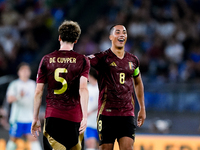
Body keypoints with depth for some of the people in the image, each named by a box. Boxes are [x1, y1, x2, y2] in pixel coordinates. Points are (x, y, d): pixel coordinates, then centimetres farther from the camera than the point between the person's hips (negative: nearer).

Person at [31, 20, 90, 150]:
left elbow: (38, 92, 5)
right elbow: (83, 89, -11)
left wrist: (35, 119, 13)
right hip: (74, 115, 0)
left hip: (52, 115, 0)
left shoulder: (47, 60, 6)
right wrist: (85, 117, -15)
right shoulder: (82, 60, 1)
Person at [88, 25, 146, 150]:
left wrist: (142, 108, 26)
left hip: (127, 114, 3)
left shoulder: (133, 60, 13)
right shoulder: (102, 58, -1)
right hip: (107, 114, -3)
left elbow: (138, 83, 27)